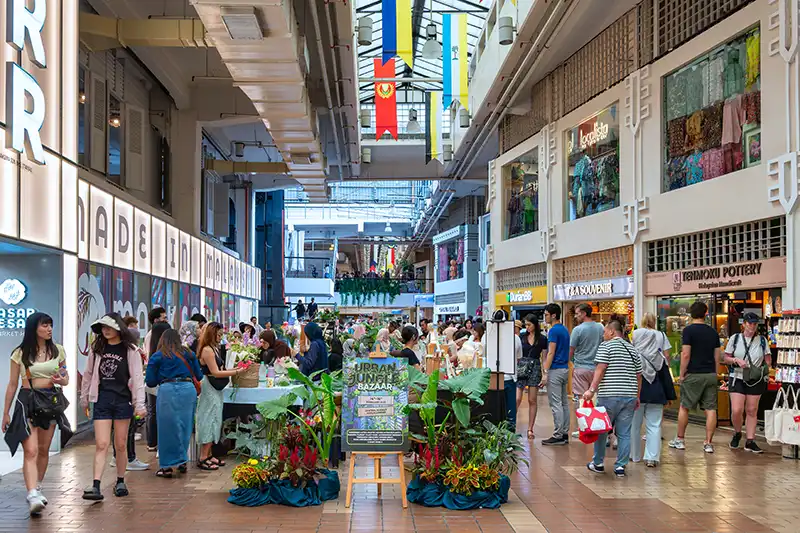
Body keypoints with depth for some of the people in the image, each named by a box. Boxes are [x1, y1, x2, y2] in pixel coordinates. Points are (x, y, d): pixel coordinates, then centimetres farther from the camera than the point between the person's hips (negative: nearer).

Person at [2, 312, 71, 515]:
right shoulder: (20, 353, -3)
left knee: (43, 450, 12)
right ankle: (33, 496, -24)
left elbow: (66, 379, 14)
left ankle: (37, 488, 30)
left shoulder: (58, 351, 5)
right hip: (27, 401, -4)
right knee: (30, 451, -15)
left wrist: (61, 380, -10)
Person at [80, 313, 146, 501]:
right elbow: (88, 374, 16)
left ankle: (120, 482, 22)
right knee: (101, 444, -5)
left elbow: (137, 377, -6)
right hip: (102, 400, 2)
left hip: (123, 400, -2)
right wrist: (84, 398, 18)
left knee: (121, 445, 7)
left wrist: (139, 404, -11)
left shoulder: (130, 350, -3)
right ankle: (96, 486, -8)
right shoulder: (97, 348, 7)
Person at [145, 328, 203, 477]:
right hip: (189, 389, 3)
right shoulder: (188, 354, 14)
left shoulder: (157, 357, 6)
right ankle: (182, 462, 22)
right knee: (185, 427, 13)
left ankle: (167, 466, 7)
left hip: (168, 391, -3)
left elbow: (150, 382, 4)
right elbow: (198, 376, 16)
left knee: (168, 428, 4)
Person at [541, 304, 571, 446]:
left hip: (555, 370, -10)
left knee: (556, 404, -7)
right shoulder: (565, 330, 15)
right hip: (565, 369, 10)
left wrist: (545, 373, -18)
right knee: (564, 402, 11)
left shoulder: (554, 330, -14)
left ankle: (558, 436, -7)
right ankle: (565, 434, 14)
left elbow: (551, 353, -18)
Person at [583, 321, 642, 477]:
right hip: (629, 396, 5)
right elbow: (639, 375, 16)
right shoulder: (632, 349, 15)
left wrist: (592, 389, -17)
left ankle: (598, 463, 19)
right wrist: (637, 397, 22)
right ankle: (621, 466, 5)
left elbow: (600, 369, -14)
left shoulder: (606, 346, -3)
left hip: (609, 395, -5)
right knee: (624, 433, 6)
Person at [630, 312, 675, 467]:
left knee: (635, 422, 10)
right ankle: (652, 457, -6)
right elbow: (667, 357, 4)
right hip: (656, 384, 1)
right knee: (654, 424, 2)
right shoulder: (661, 335, 4)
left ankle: (635, 455, 17)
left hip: (638, 380, -1)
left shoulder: (636, 334, 1)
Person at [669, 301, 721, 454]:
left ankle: (680, 440, 16)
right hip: (711, 374, 4)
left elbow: (686, 355, -13)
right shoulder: (713, 332, 8)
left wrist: (682, 374, -5)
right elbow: (717, 356, 11)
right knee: (710, 408, 3)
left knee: (684, 407, 9)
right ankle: (708, 443, 3)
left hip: (693, 374, -4)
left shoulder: (689, 330, -8)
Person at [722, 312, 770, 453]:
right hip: (738, 378, -1)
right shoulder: (735, 338, 3)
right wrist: (736, 360, -14)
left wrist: (765, 369, -9)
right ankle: (737, 434, 18)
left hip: (756, 381, 1)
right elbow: (725, 358, 6)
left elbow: (768, 360, 10)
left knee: (752, 410, 4)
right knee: (736, 410, -10)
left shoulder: (762, 340, 5)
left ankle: (750, 441, 12)